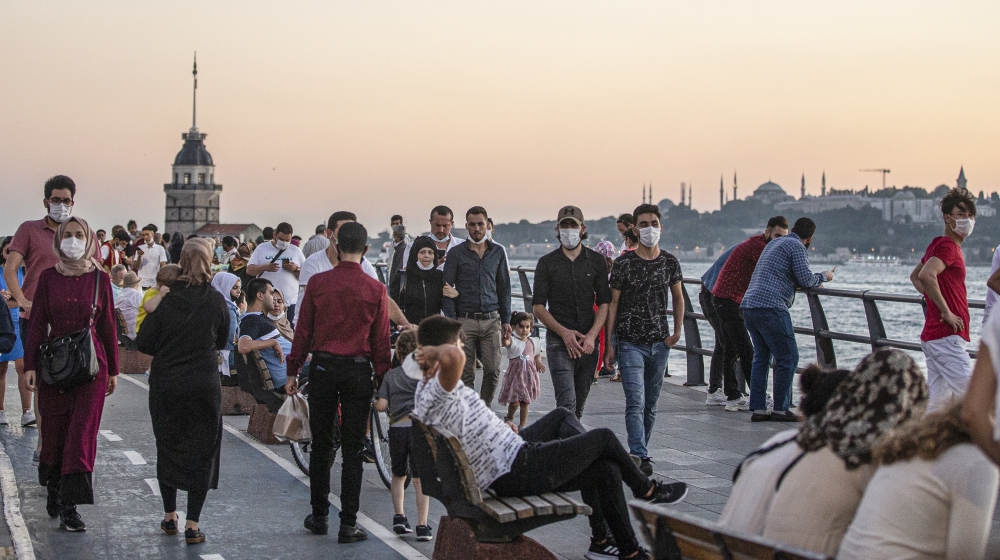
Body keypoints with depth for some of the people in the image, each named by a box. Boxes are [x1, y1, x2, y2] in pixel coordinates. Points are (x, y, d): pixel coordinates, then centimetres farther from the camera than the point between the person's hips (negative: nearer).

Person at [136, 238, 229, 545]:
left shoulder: (165, 298, -8)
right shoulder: (216, 301, -7)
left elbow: (144, 343, -6)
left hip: (165, 384, 1)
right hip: (204, 385, -1)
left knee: (167, 448, 16)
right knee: (201, 451, 6)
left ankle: (170, 516, 25)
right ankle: (192, 525, 4)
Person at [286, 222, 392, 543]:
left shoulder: (317, 283, -3)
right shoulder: (376, 290, -5)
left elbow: (303, 331, 2)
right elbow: (381, 341, -1)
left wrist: (293, 372, 10)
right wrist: (383, 380, 8)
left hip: (322, 368, 1)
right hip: (358, 371, -1)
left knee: (321, 445, 13)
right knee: (353, 450, 4)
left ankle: (319, 517, 21)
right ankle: (348, 525, 5)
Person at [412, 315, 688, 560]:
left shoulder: (423, 391, 2)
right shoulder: (439, 390, -28)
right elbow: (455, 356, -53)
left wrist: (498, 427, 10)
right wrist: (434, 351, -32)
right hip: (517, 472, -11)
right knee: (605, 437, 3)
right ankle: (647, 489, 34)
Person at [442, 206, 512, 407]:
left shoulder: (498, 252, 10)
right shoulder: (456, 253, 2)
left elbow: (504, 287, 15)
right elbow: (447, 289, 1)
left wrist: (506, 320, 10)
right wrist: (451, 321, -8)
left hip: (491, 320, 2)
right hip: (465, 321, -2)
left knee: (493, 370, -3)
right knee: (466, 374, 0)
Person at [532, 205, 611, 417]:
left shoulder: (597, 261, 7)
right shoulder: (547, 263, 3)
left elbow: (604, 304, 4)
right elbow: (538, 306, 0)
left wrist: (592, 335, -11)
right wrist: (564, 332, -13)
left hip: (589, 342, 3)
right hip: (559, 341, -3)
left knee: (579, 404, 10)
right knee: (567, 403, -14)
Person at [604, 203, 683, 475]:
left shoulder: (670, 262, 5)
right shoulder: (624, 263, -4)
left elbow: (678, 298, 18)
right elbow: (613, 303, -1)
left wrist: (677, 331, 6)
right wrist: (609, 343, -5)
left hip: (659, 343, 4)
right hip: (630, 343, -3)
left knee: (651, 403, 10)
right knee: (635, 401, -13)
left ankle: (639, 450, 23)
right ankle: (640, 456, -18)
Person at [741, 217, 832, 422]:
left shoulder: (774, 243, 26)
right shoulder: (797, 247, -2)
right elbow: (805, 279, -10)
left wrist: (815, 280, 29)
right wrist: (823, 276, 10)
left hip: (748, 305, 9)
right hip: (770, 307, -9)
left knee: (761, 357, 14)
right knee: (788, 357, -2)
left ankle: (757, 409, 11)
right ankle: (781, 409, -1)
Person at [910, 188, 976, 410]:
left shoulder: (939, 244, 17)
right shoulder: (948, 246, -12)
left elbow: (914, 276, 29)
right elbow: (926, 275, -30)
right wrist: (946, 311, -22)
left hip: (932, 334, 10)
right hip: (946, 335, -10)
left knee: (937, 397, 10)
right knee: (967, 391, -10)